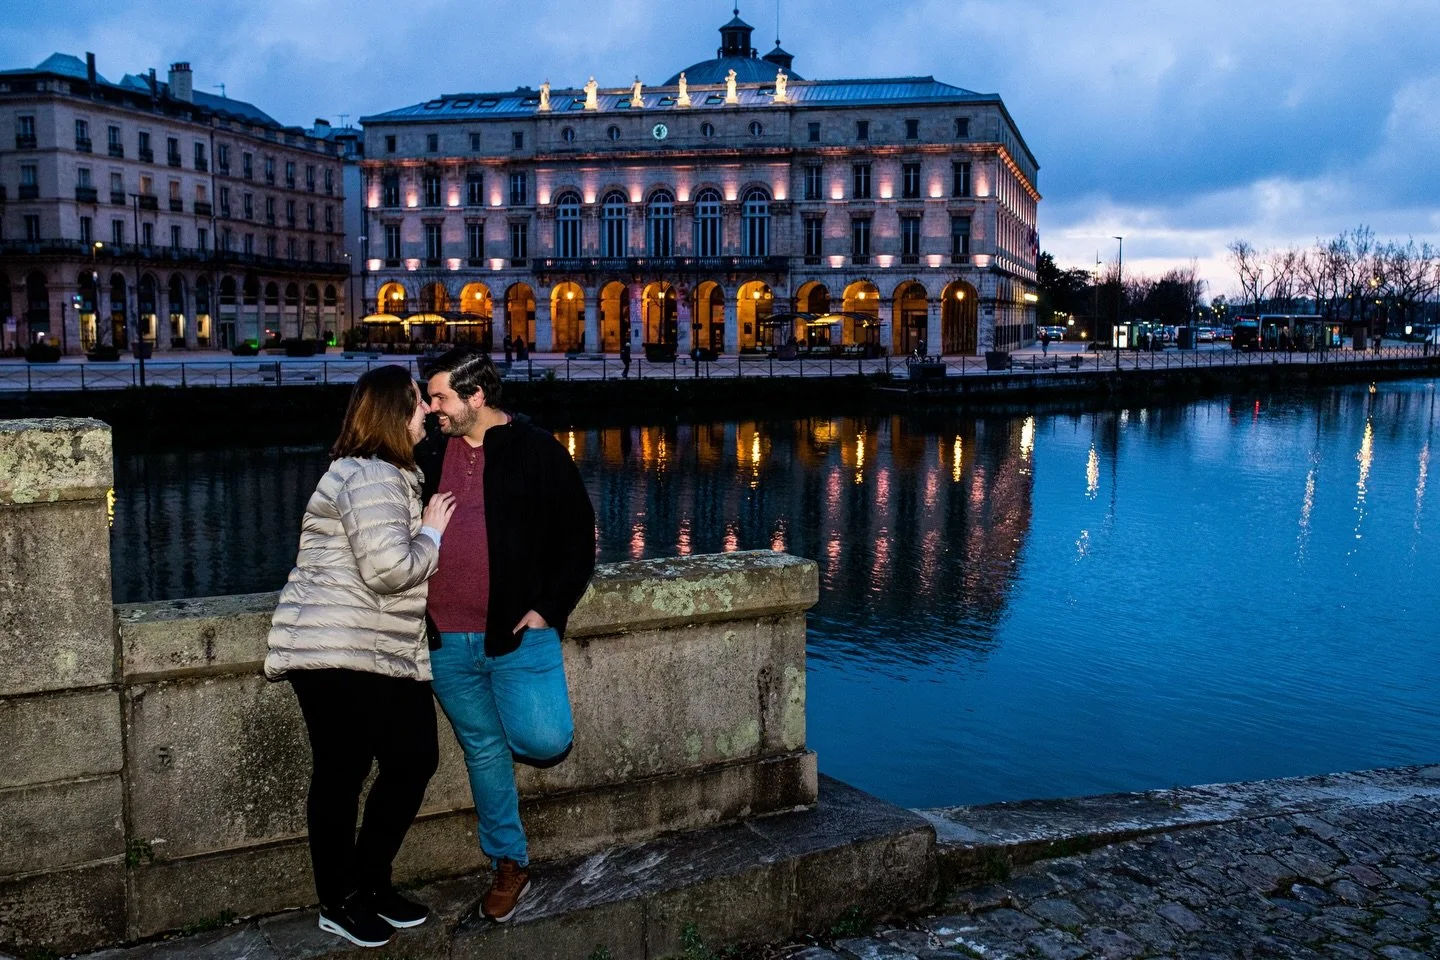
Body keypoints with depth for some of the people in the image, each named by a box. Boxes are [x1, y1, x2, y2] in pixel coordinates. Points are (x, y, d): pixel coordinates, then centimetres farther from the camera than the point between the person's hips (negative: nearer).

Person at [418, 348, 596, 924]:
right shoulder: (429, 456, 9)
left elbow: (577, 537, 0)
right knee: (483, 751, 12)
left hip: (517, 635, -3)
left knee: (545, 741, -13)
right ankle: (509, 865, 28)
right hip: (445, 642, 4)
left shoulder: (537, 452, -3)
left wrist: (548, 610, -8)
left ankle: (515, 718, 24)